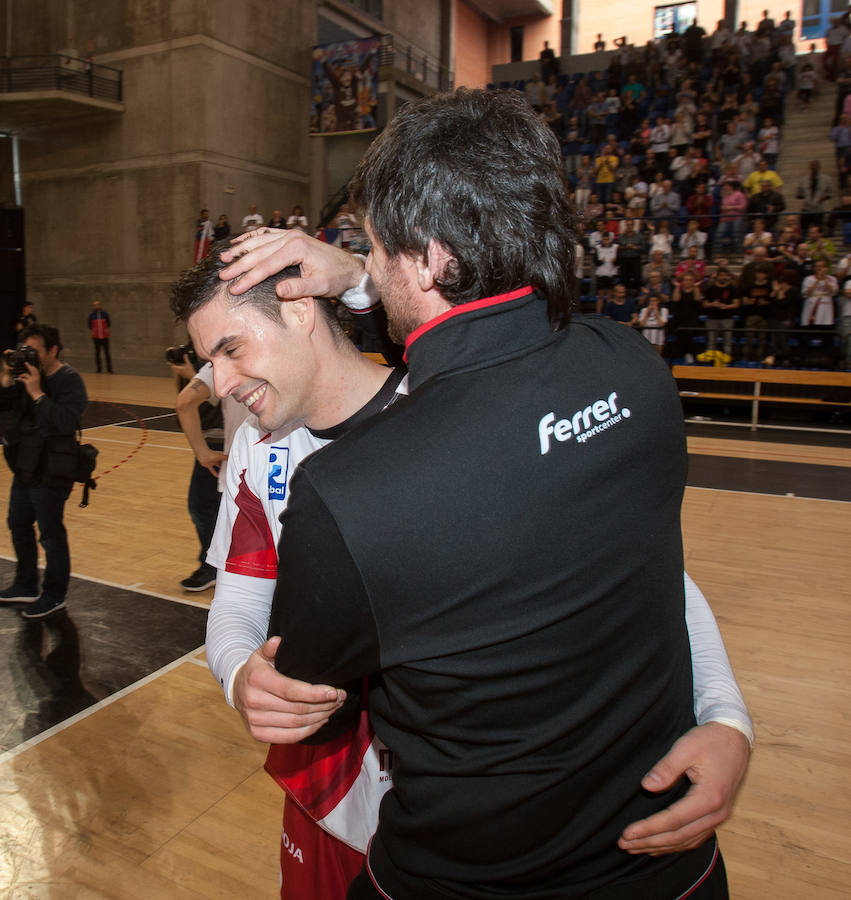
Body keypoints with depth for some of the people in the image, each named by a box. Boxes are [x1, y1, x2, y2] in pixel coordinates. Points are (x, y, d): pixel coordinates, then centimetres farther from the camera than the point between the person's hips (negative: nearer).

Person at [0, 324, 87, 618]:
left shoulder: (69, 380, -14)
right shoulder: (26, 374, 7)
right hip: (26, 467, 9)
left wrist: (37, 393, -27)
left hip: (51, 473, -8)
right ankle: (26, 586, 36)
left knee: (51, 534, 0)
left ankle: (54, 596, 15)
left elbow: (66, 421, -28)